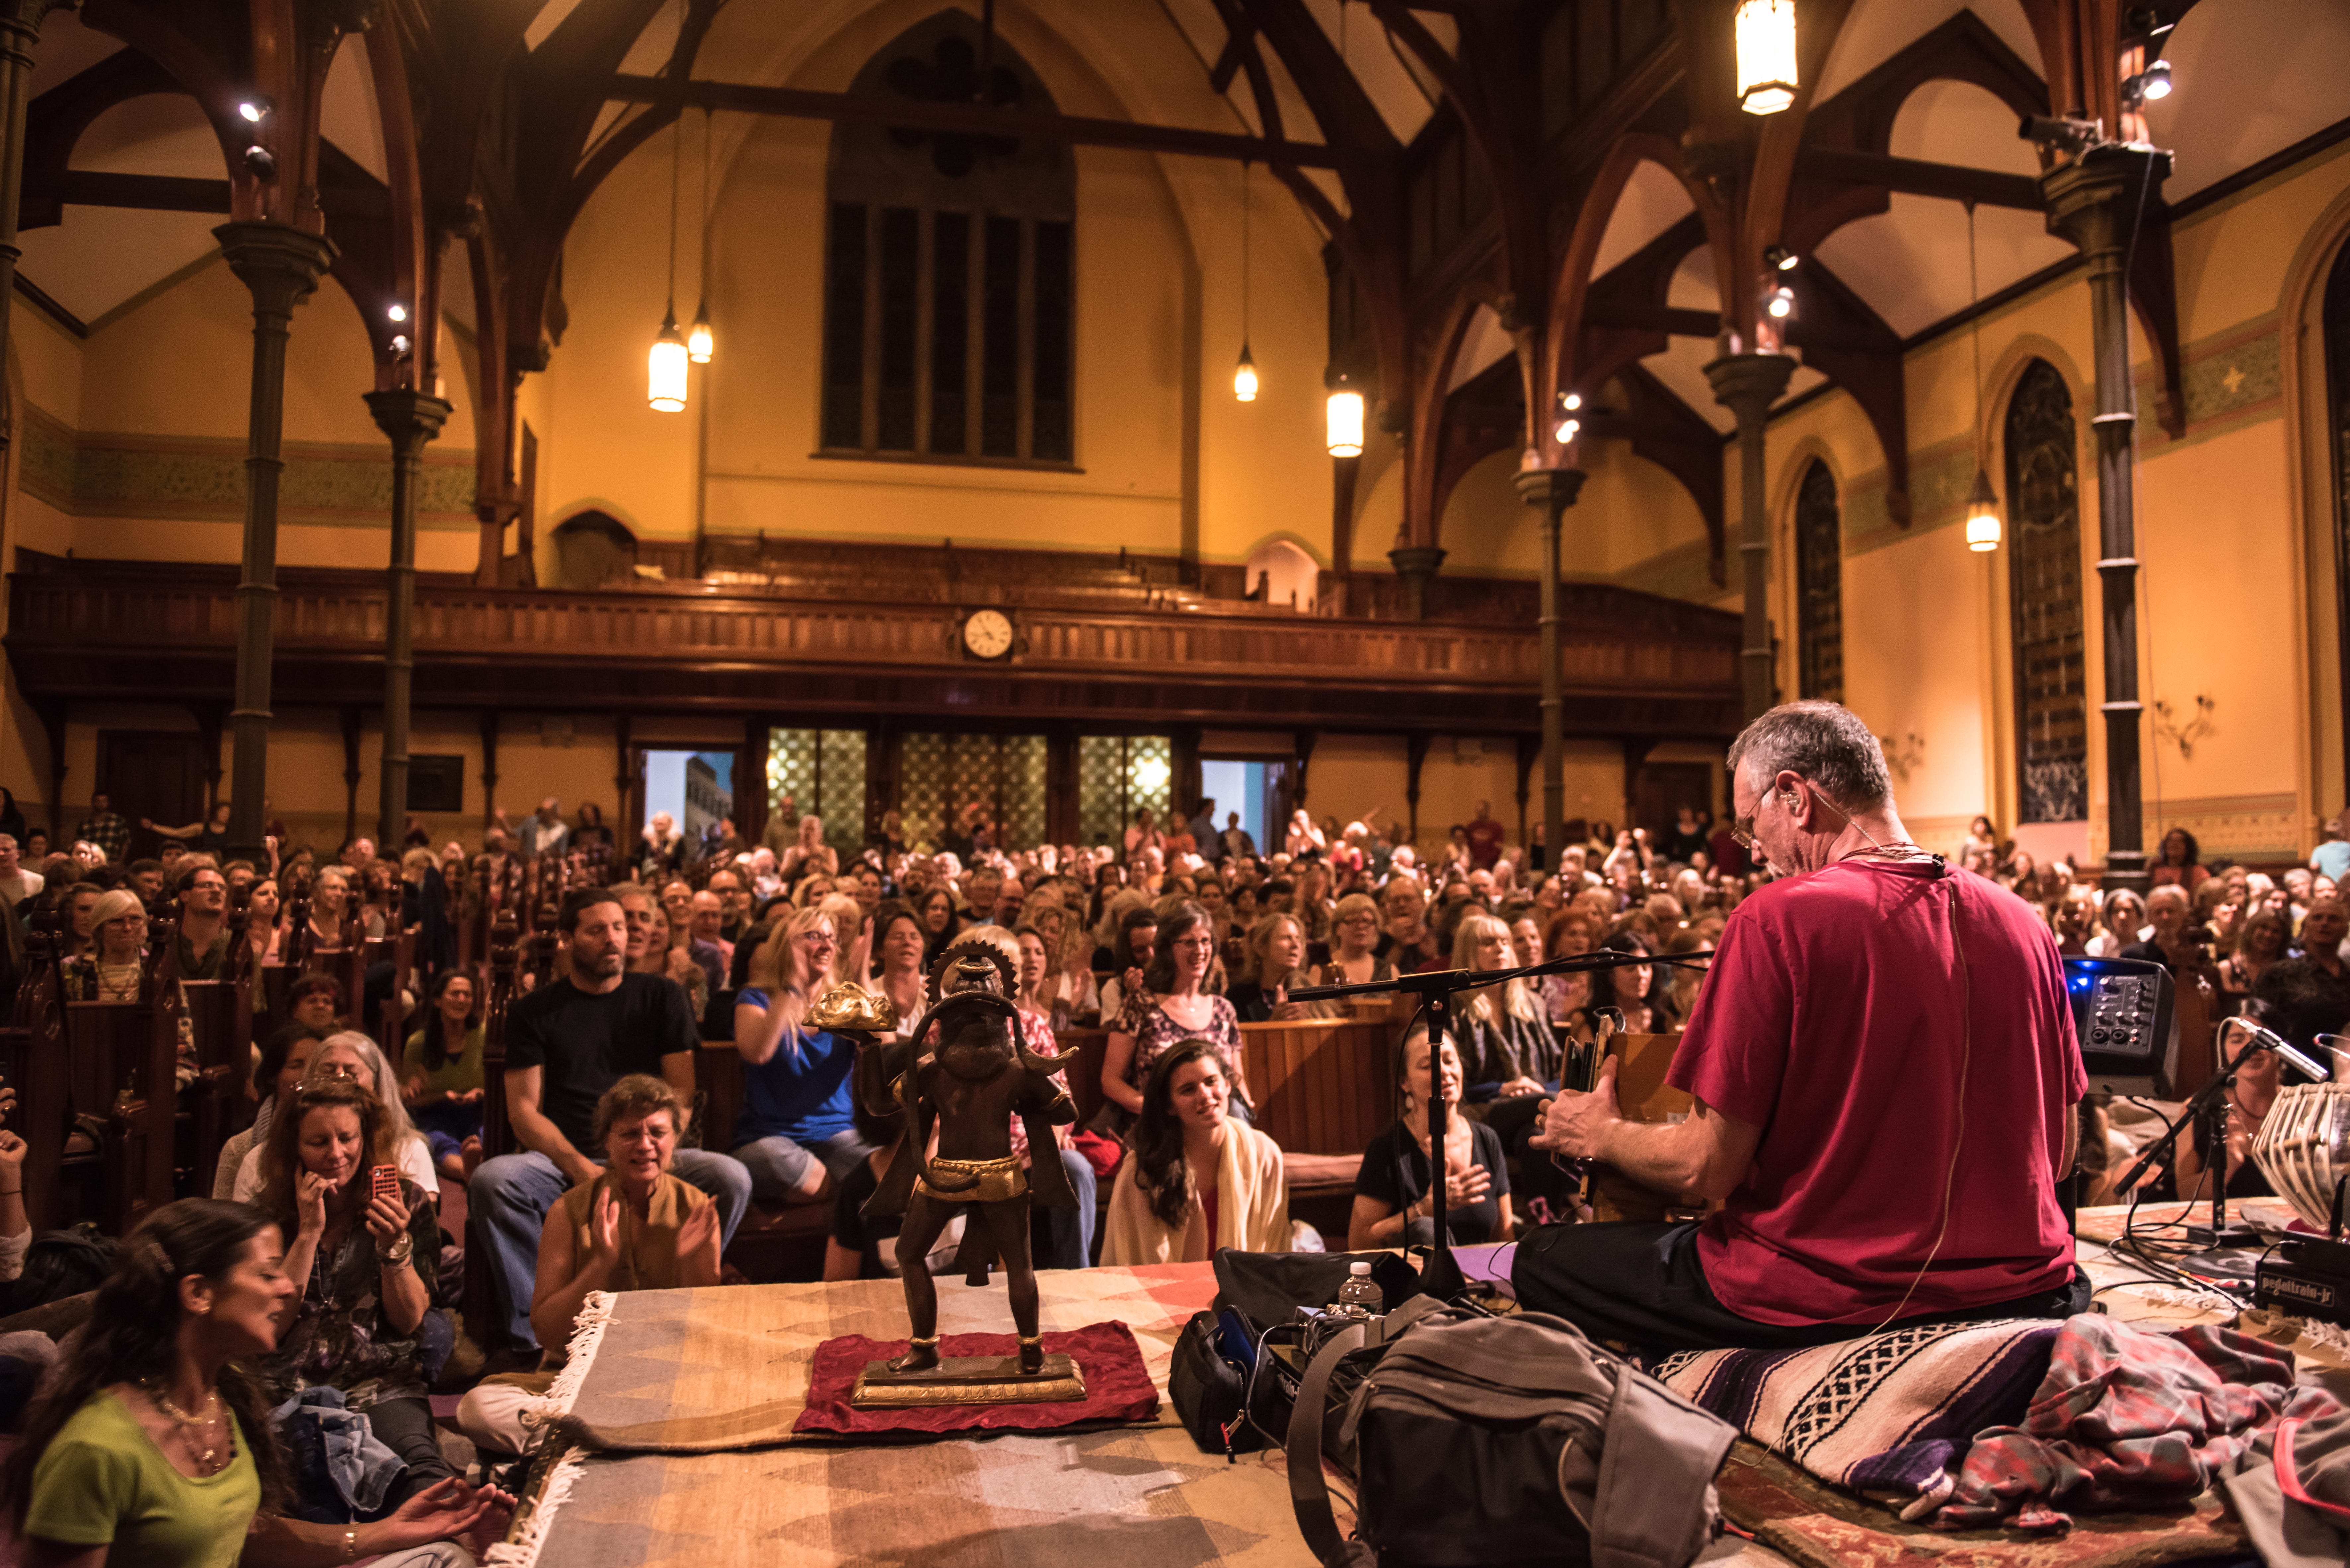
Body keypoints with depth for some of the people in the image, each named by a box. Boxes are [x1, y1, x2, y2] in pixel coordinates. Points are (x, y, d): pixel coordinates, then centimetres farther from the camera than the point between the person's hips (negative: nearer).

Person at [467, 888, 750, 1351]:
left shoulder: (660, 997, 13)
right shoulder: (535, 1012, 11)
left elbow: (682, 1094, 7)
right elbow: (524, 1110, 3)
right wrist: (580, 1169, -15)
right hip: (564, 1162, 0)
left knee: (731, 1178, -30)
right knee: (491, 1182, -31)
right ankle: (534, 1330, -20)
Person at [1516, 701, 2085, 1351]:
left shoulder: (1775, 920, -15)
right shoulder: (2023, 922, 2)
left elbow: (1705, 1170, -13)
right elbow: (2059, 1154, 11)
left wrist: (1602, 1134, 8)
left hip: (1827, 1306, -5)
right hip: (2022, 1292, 6)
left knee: (1540, 1261, 13)